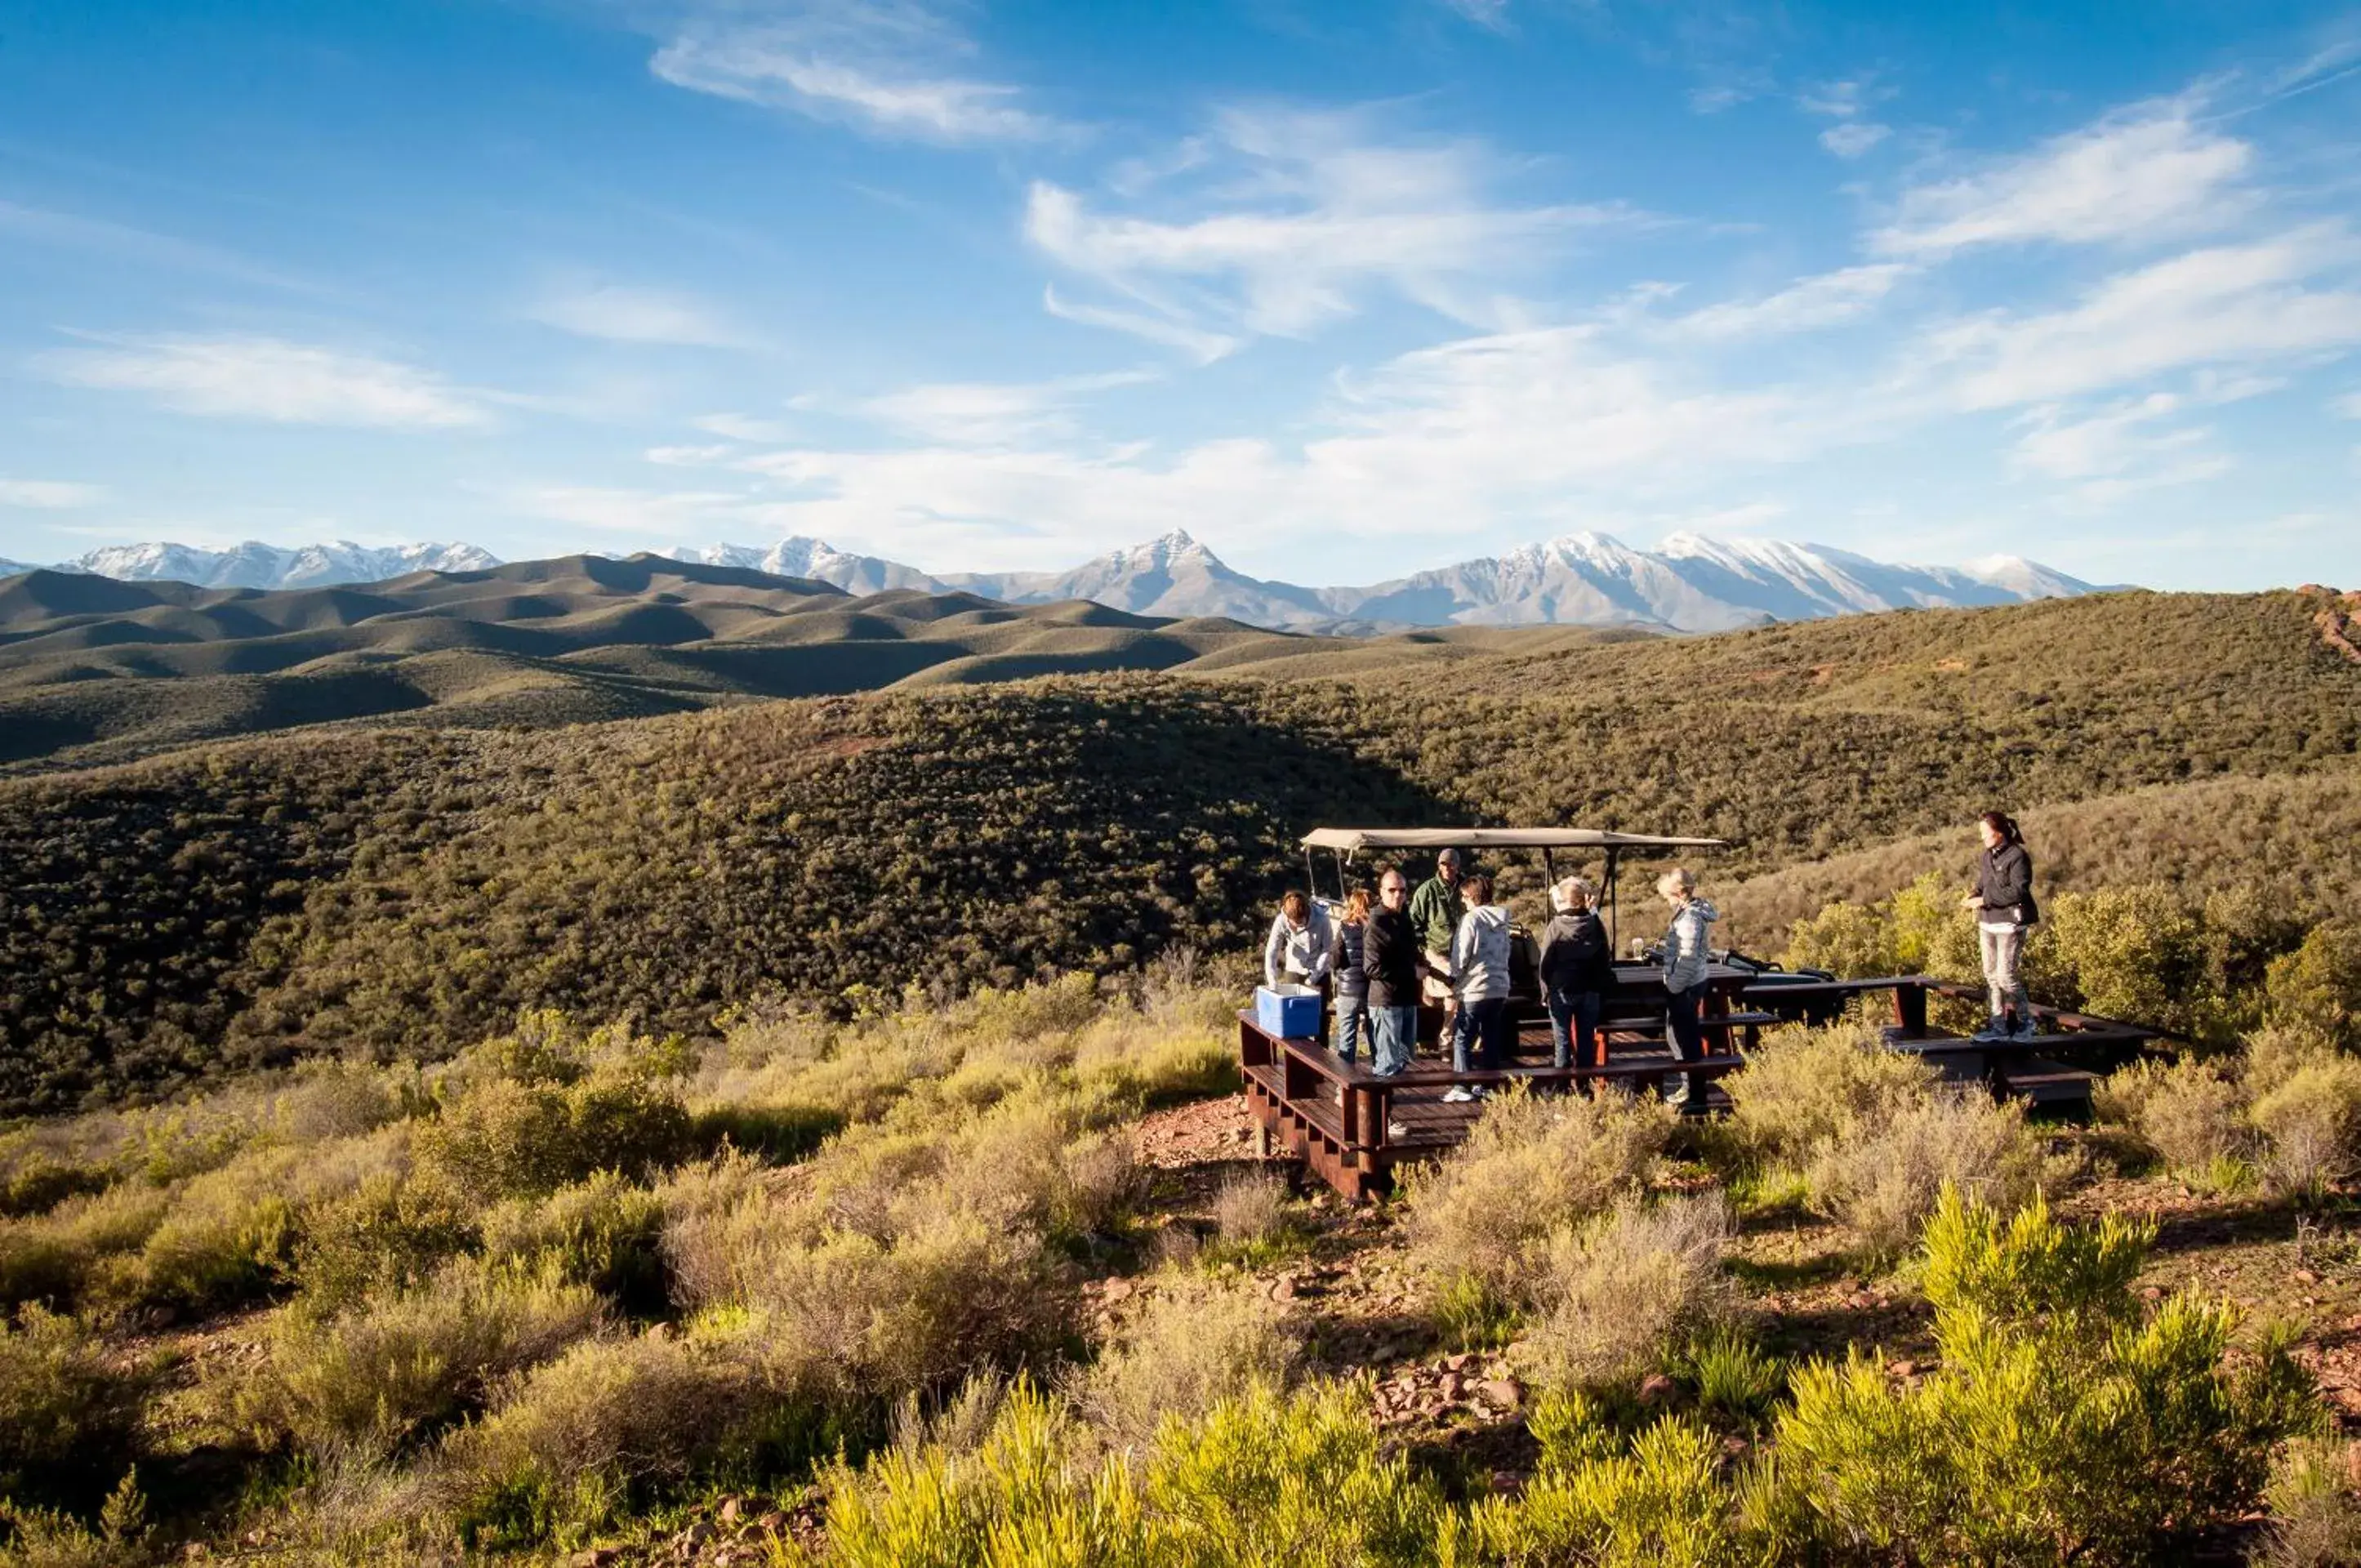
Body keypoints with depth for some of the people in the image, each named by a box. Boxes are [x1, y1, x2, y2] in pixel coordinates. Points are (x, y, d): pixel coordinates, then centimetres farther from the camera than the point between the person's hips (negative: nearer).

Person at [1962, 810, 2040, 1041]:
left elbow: (2018, 891, -19)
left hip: (2009, 923, -8)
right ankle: (1999, 1024, 18)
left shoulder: (2017, 856, -13)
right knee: (1991, 974, 10)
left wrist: (1985, 900, -20)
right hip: (1987, 923, 8)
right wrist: (1973, 897, -4)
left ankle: (2028, 1021, 9)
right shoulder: (1986, 857, 11)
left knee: (2006, 974, -8)